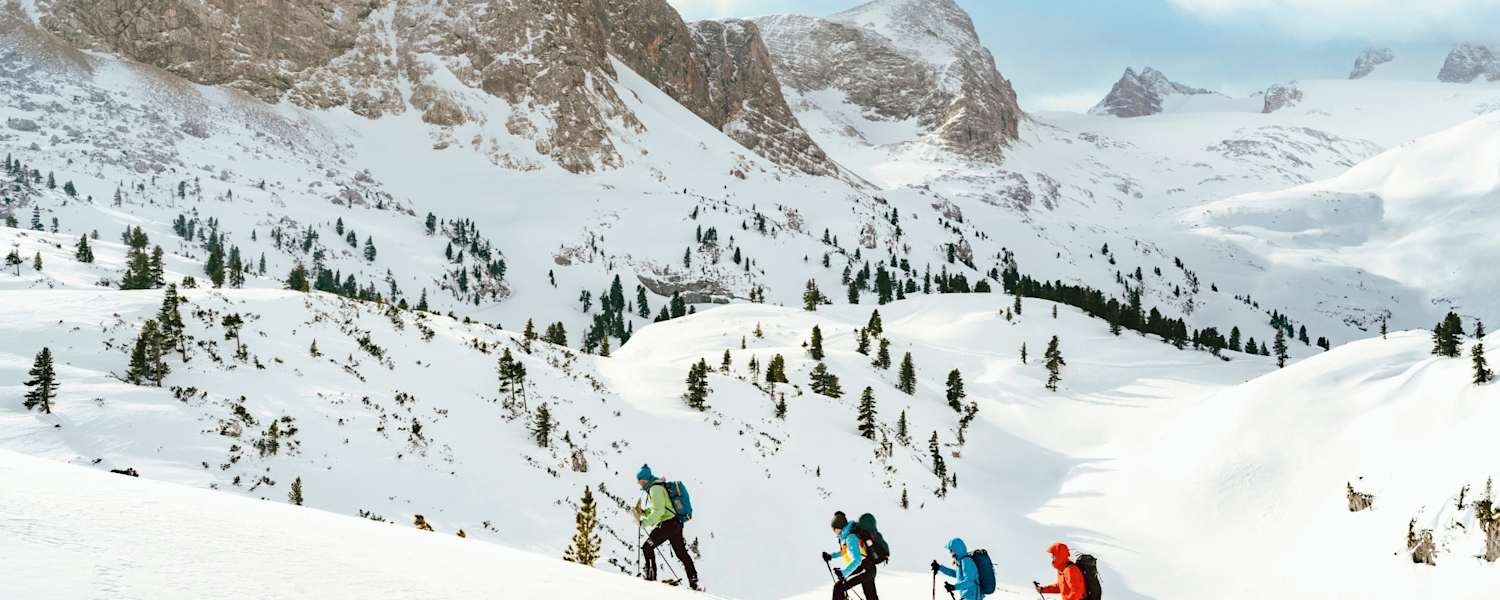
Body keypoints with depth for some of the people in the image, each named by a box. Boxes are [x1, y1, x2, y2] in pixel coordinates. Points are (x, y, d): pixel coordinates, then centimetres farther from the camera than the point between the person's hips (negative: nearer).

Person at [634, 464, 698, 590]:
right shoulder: (657, 487, 20)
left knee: (647, 547, -4)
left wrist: (644, 522, -20)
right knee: (681, 553, 12)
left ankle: (651, 577, -7)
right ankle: (694, 583, 13)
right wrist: (643, 512, 11)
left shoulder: (655, 488, -12)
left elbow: (659, 511, -21)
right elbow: (655, 509, 26)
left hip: (667, 524, -10)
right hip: (676, 523, 10)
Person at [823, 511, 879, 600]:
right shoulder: (844, 535, 5)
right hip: (868, 570, 10)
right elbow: (845, 551, 25)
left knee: (839, 587, -15)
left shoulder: (850, 538, -23)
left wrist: (844, 573, -39)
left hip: (864, 570, -10)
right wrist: (831, 556, 14)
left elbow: (857, 560, -32)